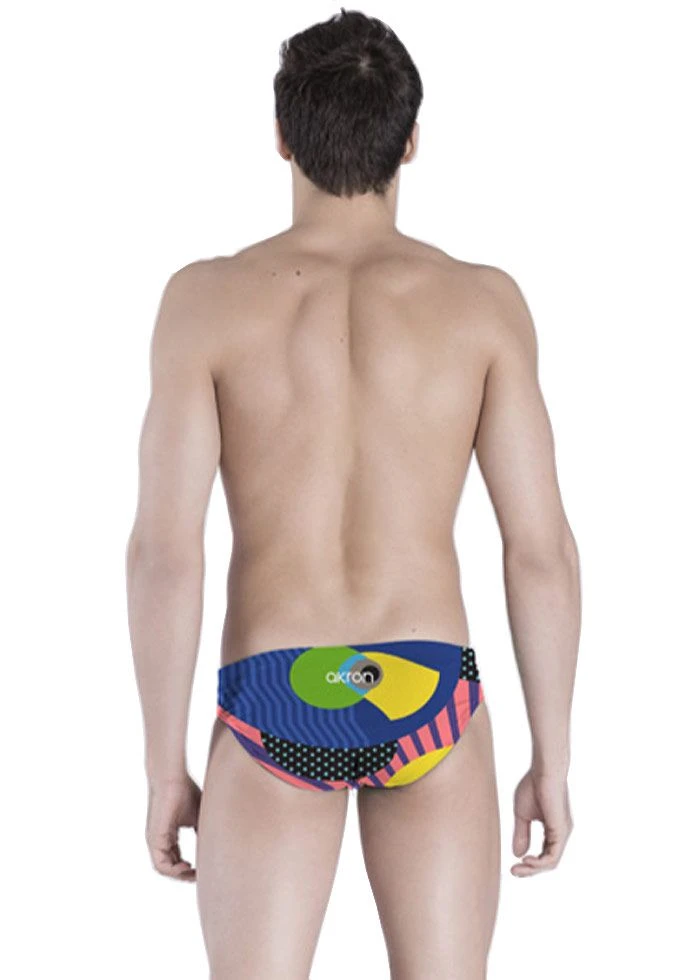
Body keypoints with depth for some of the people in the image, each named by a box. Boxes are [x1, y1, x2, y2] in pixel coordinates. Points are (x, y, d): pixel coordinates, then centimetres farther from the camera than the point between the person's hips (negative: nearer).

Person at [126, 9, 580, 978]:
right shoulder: (483, 302, -2)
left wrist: (163, 765, 1)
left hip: (273, 708, 0)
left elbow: (164, 549, -8)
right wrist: (553, 759, 6)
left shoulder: (207, 298, -5)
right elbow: (542, 546, -4)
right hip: (429, 702, 1)